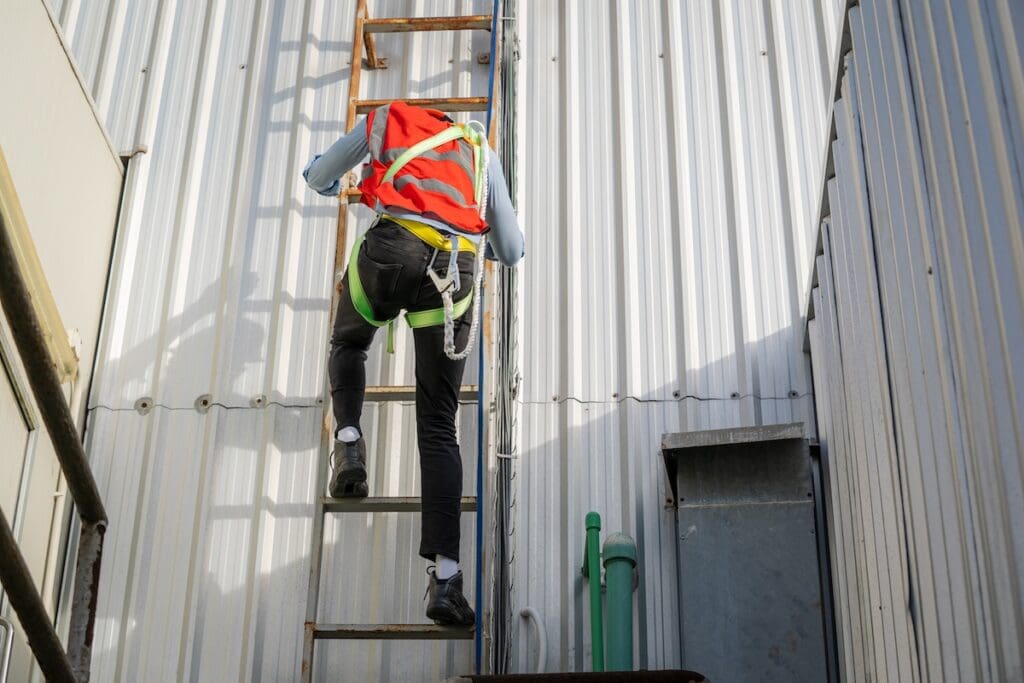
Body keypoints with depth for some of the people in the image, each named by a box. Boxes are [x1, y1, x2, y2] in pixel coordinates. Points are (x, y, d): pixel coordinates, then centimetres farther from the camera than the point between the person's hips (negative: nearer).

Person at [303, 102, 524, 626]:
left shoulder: (387, 119, 30)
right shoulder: (481, 151, 34)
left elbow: (317, 177, 42)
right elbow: (511, 252, 34)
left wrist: (331, 185, 66)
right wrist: (486, 242, 57)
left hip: (392, 248, -1)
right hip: (456, 270, 1)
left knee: (348, 343, 33)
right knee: (438, 426, 3)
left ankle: (348, 440, 7)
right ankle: (445, 575, -8)